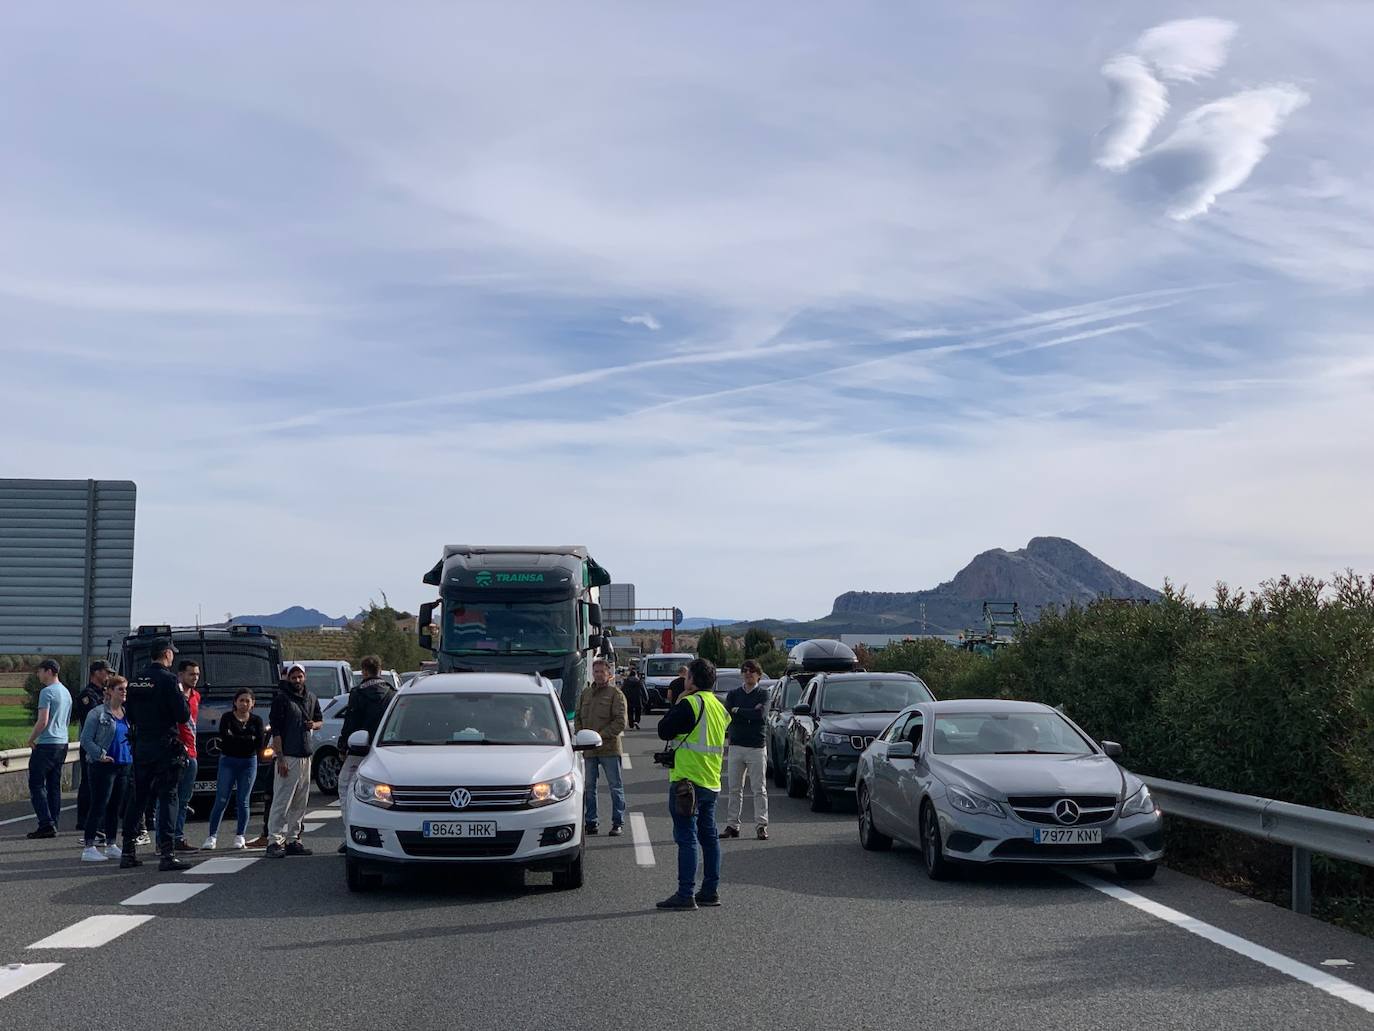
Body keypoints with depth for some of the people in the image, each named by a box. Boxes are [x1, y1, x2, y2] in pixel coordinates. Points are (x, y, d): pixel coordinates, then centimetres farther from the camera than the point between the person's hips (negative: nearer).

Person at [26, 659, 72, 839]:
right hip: (62, 743, 8)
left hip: (47, 743, -8)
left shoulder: (47, 692, -12)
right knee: (54, 785, 10)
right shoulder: (66, 692, 15)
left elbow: (43, 721, -18)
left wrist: (31, 739, -5)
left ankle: (46, 824, -12)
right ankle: (53, 826, 9)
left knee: (37, 784, -4)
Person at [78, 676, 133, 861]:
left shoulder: (127, 714, 14)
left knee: (116, 807, 11)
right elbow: (86, 740, -9)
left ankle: (111, 845, 20)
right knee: (99, 806, -8)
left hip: (124, 765, 7)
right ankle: (89, 848, -5)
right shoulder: (97, 713, -7)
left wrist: (132, 756, 11)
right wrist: (100, 755, -17)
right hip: (103, 767, -7)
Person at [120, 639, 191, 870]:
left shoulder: (136, 681, 9)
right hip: (165, 746, -7)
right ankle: (167, 854, -11)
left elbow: (130, 715, 16)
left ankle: (128, 852, 17)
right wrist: (183, 698, 3)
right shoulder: (168, 679, -13)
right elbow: (183, 716, -15)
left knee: (136, 798, 13)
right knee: (167, 797, -5)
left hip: (140, 747, 7)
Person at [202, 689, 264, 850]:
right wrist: (249, 739, -13)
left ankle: (240, 837, 8)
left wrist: (236, 739, -8)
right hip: (228, 761, -2)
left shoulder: (256, 720, 6)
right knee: (221, 801, -5)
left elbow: (260, 744, -6)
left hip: (249, 762, 2)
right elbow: (224, 736, -18)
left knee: (243, 801, 3)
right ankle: (211, 837, -3)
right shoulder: (227, 717, 0)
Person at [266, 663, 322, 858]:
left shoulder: (311, 699, 15)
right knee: (282, 801, -10)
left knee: (300, 803, 10)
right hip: (288, 756, -7)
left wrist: (314, 725, 1)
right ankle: (276, 840, -9)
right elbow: (276, 731, -10)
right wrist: (280, 759, -16)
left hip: (305, 756, 7)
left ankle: (293, 839, 16)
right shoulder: (281, 699, -6)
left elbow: (320, 720, 27)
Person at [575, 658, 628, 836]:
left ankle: (618, 823, 5)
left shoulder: (615, 694, -3)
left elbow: (621, 721, -10)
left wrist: (601, 735, -15)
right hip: (589, 750, 5)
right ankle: (591, 822, 16)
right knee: (589, 787, 9)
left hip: (609, 748, -5)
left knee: (616, 786, 0)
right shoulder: (585, 693, 14)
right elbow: (578, 718, 18)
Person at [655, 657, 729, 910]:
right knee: (709, 837, 13)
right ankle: (710, 891, 17)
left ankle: (685, 894, -8)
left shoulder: (690, 704, -14)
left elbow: (664, 730, -10)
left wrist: (677, 703, 2)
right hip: (712, 783, 9)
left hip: (688, 782, -9)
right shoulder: (719, 707, 13)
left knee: (686, 838, -7)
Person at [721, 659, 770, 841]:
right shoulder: (733, 695, 12)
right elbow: (727, 714, -4)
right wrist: (750, 713, -10)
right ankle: (732, 825, 9)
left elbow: (760, 714, -16)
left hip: (756, 747, -3)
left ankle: (761, 825, -2)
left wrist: (738, 711, -5)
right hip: (736, 746, 3)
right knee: (734, 788, 5)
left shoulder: (762, 695, 3)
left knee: (759, 789, -3)